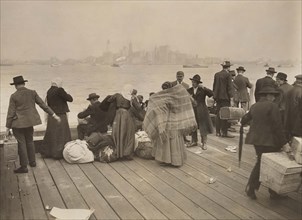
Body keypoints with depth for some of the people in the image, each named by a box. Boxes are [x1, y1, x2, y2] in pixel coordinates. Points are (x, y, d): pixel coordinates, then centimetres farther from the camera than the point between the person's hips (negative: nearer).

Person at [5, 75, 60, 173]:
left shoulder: (14, 96, -10)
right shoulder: (32, 93, -1)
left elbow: (11, 113, -9)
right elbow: (43, 104, -1)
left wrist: (8, 127, -3)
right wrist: (53, 114, 4)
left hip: (18, 123, -4)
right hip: (29, 121, 4)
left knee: (21, 143, 2)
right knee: (29, 141, 19)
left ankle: (24, 166, 7)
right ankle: (32, 161, 28)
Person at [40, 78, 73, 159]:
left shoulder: (49, 91, 6)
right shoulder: (59, 90, -17)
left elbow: (48, 103, 14)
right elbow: (70, 99, -13)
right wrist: (67, 94, 6)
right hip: (60, 116, -7)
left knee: (51, 134, 17)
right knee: (61, 135, 4)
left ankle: (45, 152, 25)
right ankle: (58, 154, 10)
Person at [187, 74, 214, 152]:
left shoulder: (202, 90, -4)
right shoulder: (189, 90, 6)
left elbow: (211, 93, -17)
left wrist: (203, 87, -23)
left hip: (201, 111, -4)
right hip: (192, 110, 4)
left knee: (203, 126, 1)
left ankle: (204, 143, 10)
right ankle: (194, 141, 23)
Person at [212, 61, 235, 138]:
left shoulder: (216, 74, 9)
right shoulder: (228, 75, -9)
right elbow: (230, 87, -11)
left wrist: (214, 95, 22)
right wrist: (231, 99, -11)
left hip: (217, 97, 6)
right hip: (225, 97, -6)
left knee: (218, 114, 10)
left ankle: (218, 132, 14)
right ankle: (224, 132, -2)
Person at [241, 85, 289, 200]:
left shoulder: (254, 106, 8)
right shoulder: (272, 106, -13)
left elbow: (245, 118, 24)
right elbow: (278, 126, -16)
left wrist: (242, 123, 47)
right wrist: (284, 142, -11)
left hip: (256, 139, 7)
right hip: (269, 140, -7)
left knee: (260, 163, 18)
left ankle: (250, 188, 16)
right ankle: (274, 192, 20)